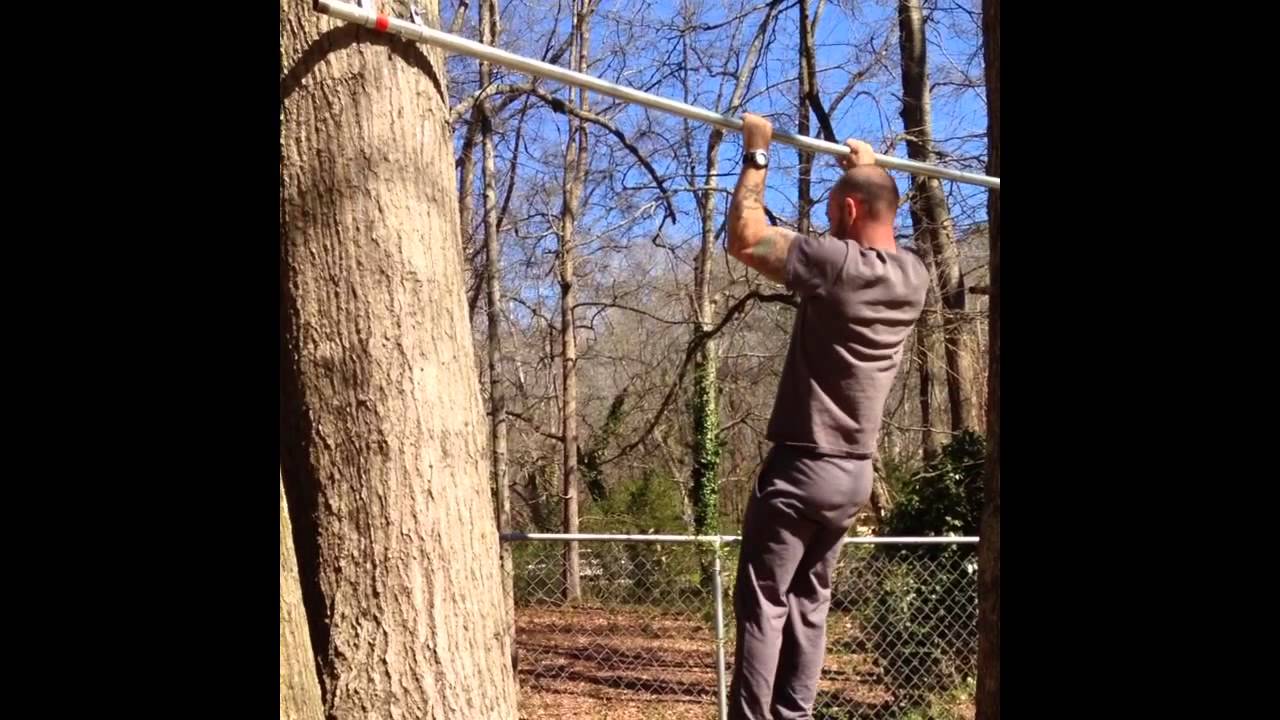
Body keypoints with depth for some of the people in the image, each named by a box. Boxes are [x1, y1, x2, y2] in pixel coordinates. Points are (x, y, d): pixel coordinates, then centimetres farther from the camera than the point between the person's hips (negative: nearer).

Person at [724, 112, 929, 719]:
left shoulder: (837, 263, -19)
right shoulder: (913, 277, 4)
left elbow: (745, 238, -16)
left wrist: (756, 154, -7)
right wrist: (869, 169, 35)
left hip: (802, 467, -7)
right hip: (856, 472, 8)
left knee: (763, 603, 0)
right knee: (809, 600, 16)